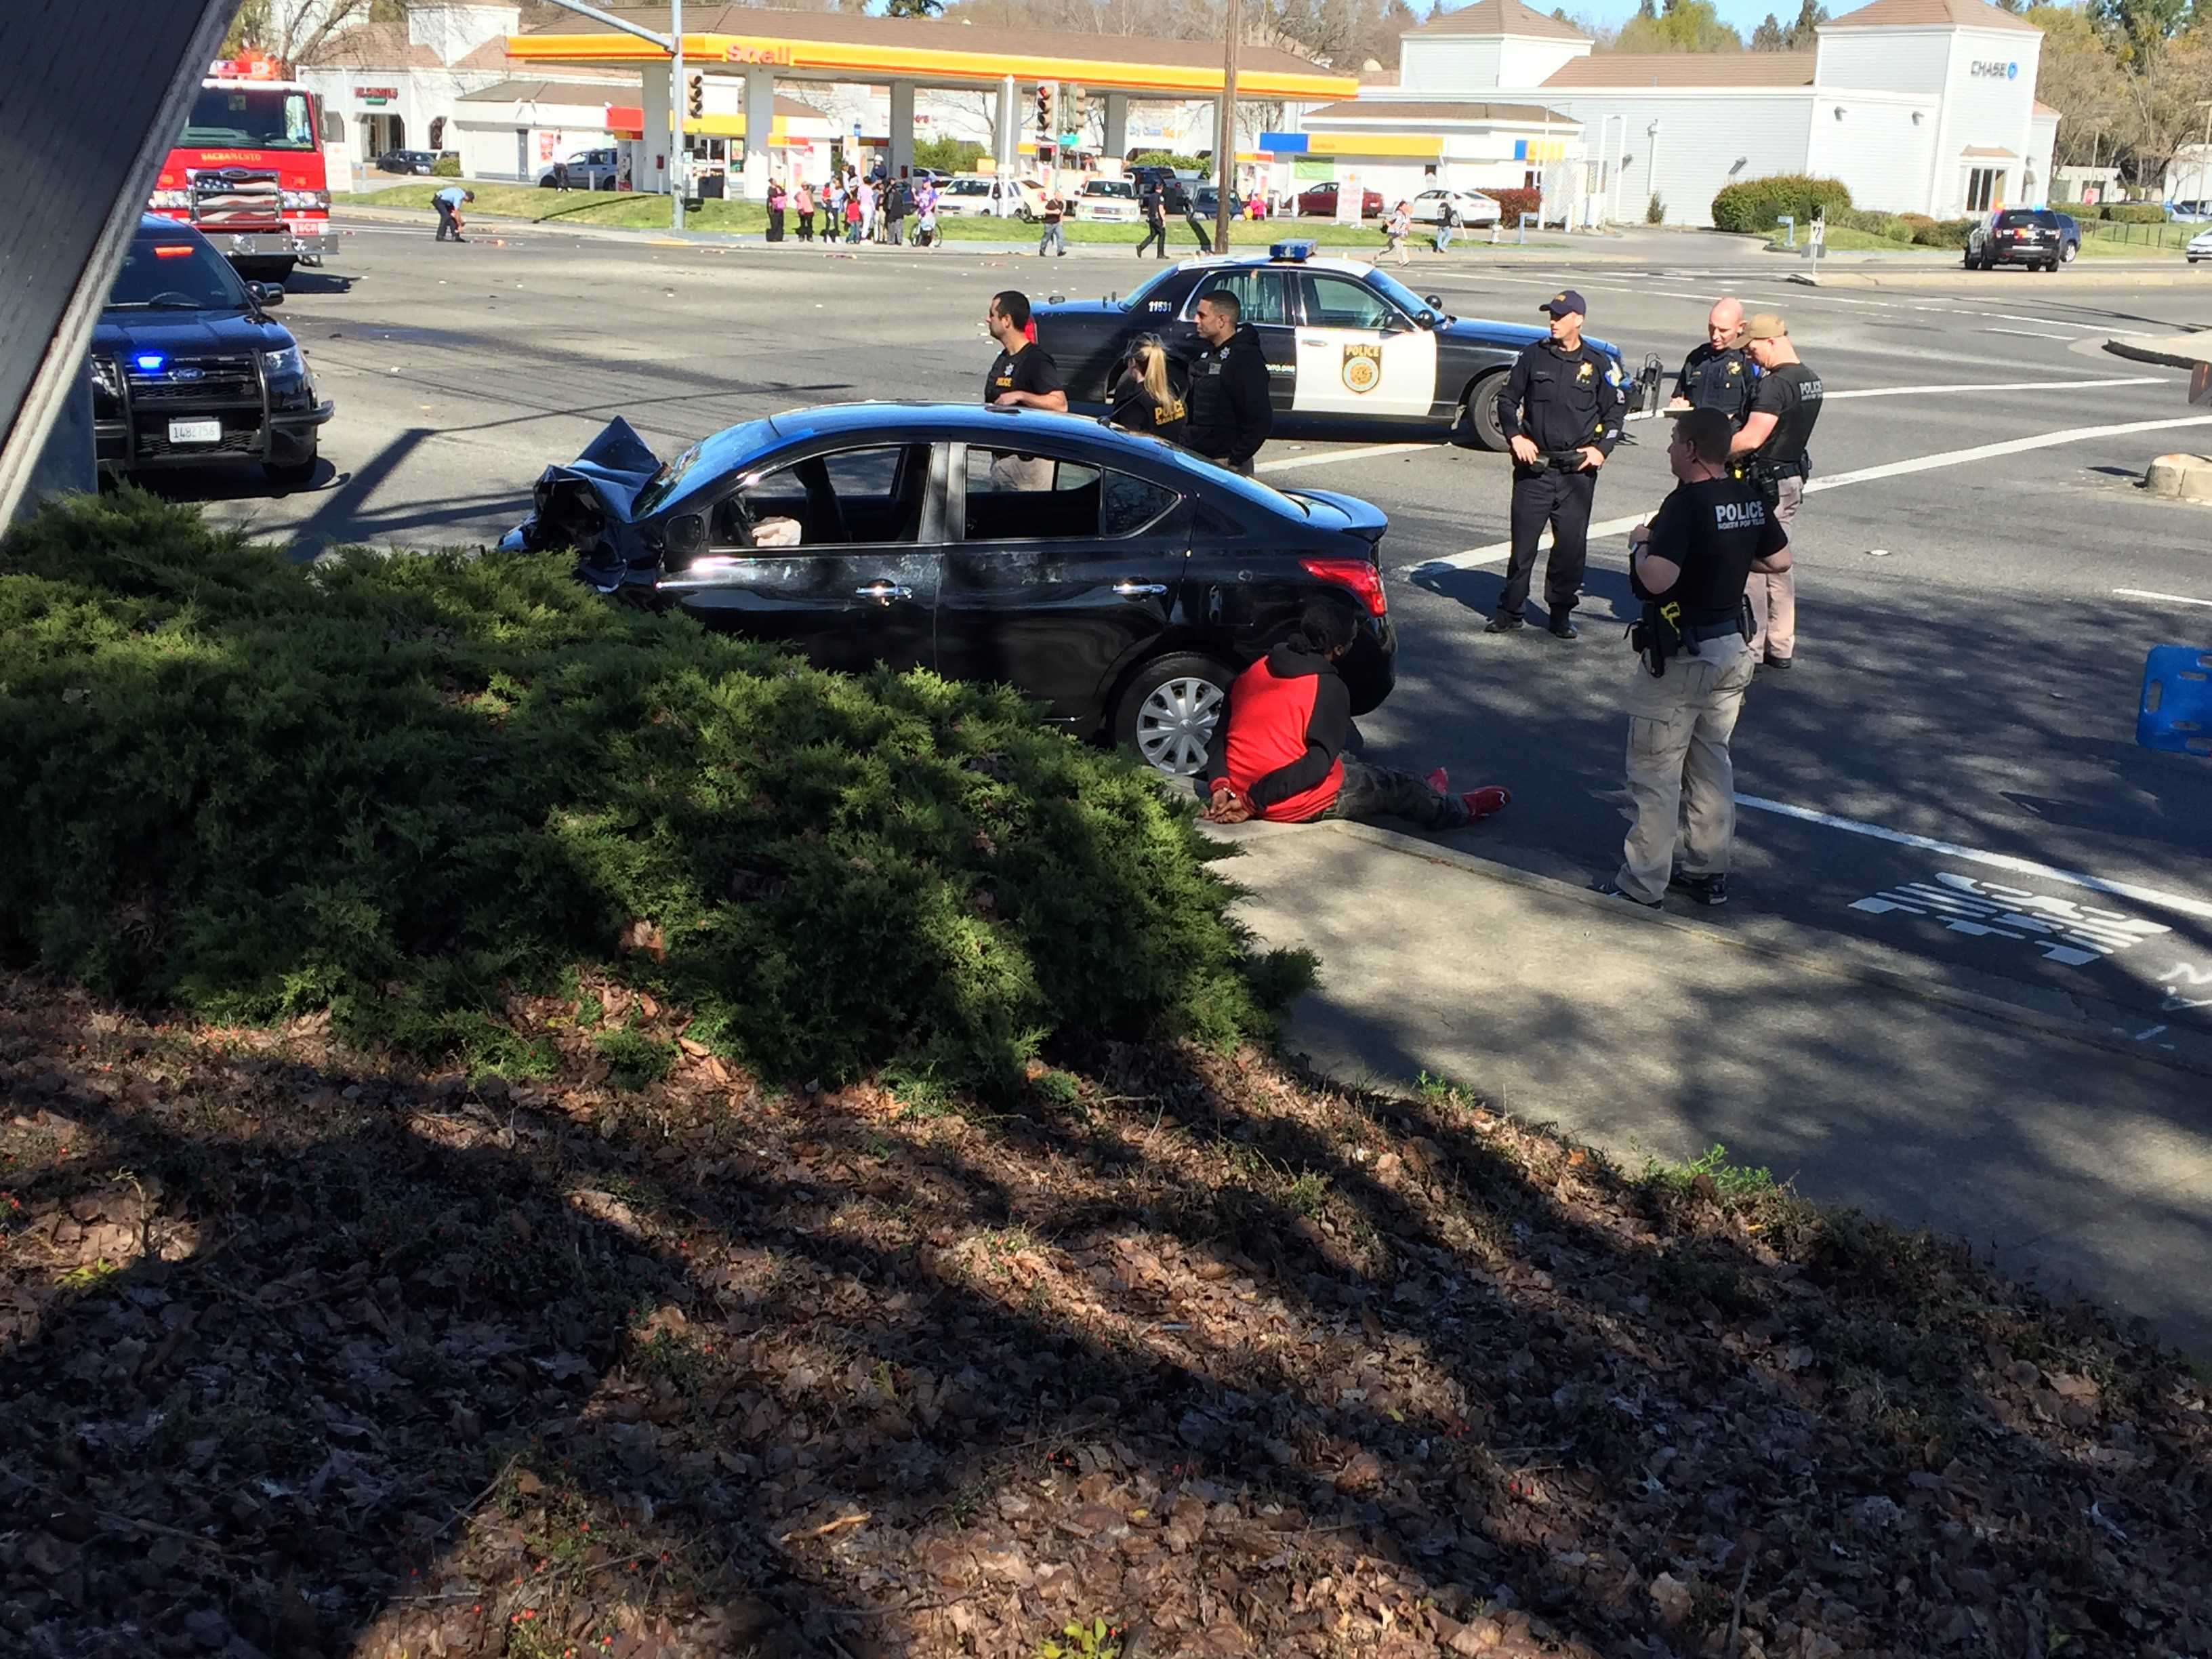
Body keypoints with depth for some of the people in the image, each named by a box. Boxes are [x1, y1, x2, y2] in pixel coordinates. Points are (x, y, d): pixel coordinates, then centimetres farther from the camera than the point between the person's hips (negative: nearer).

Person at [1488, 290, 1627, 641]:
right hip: (1534, 465, 0)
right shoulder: (1533, 357, 5)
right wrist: (1515, 437, -2)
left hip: (1577, 471, 0)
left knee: (1572, 544, 2)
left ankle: (1562, 613, 13)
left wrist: (1601, 448, -2)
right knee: (1523, 540, 1)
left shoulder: (1598, 364, 4)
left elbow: (1616, 411, 11)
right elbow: (1506, 400, 12)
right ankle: (1510, 610, 10)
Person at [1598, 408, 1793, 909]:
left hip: (1680, 656, -8)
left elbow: (1657, 578, -34)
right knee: (1712, 763, 19)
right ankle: (1710, 873, 26)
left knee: (1655, 772, 2)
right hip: (1732, 647, 8)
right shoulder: (1750, 499, 2)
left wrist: (1640, 544, -15)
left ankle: (1643, 885, 7)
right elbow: (1780, 559, 15)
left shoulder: (1686, 505, -23)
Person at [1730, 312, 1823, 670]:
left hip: (1765, 483, -9)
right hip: (1793, 478, 9)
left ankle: (1750, 646, 2)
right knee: (1779, 563, 15)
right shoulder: (1811, 380, 10)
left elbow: (1751, 439, -27)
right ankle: (1781, 647, 20)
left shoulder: (1775, 385, -21)